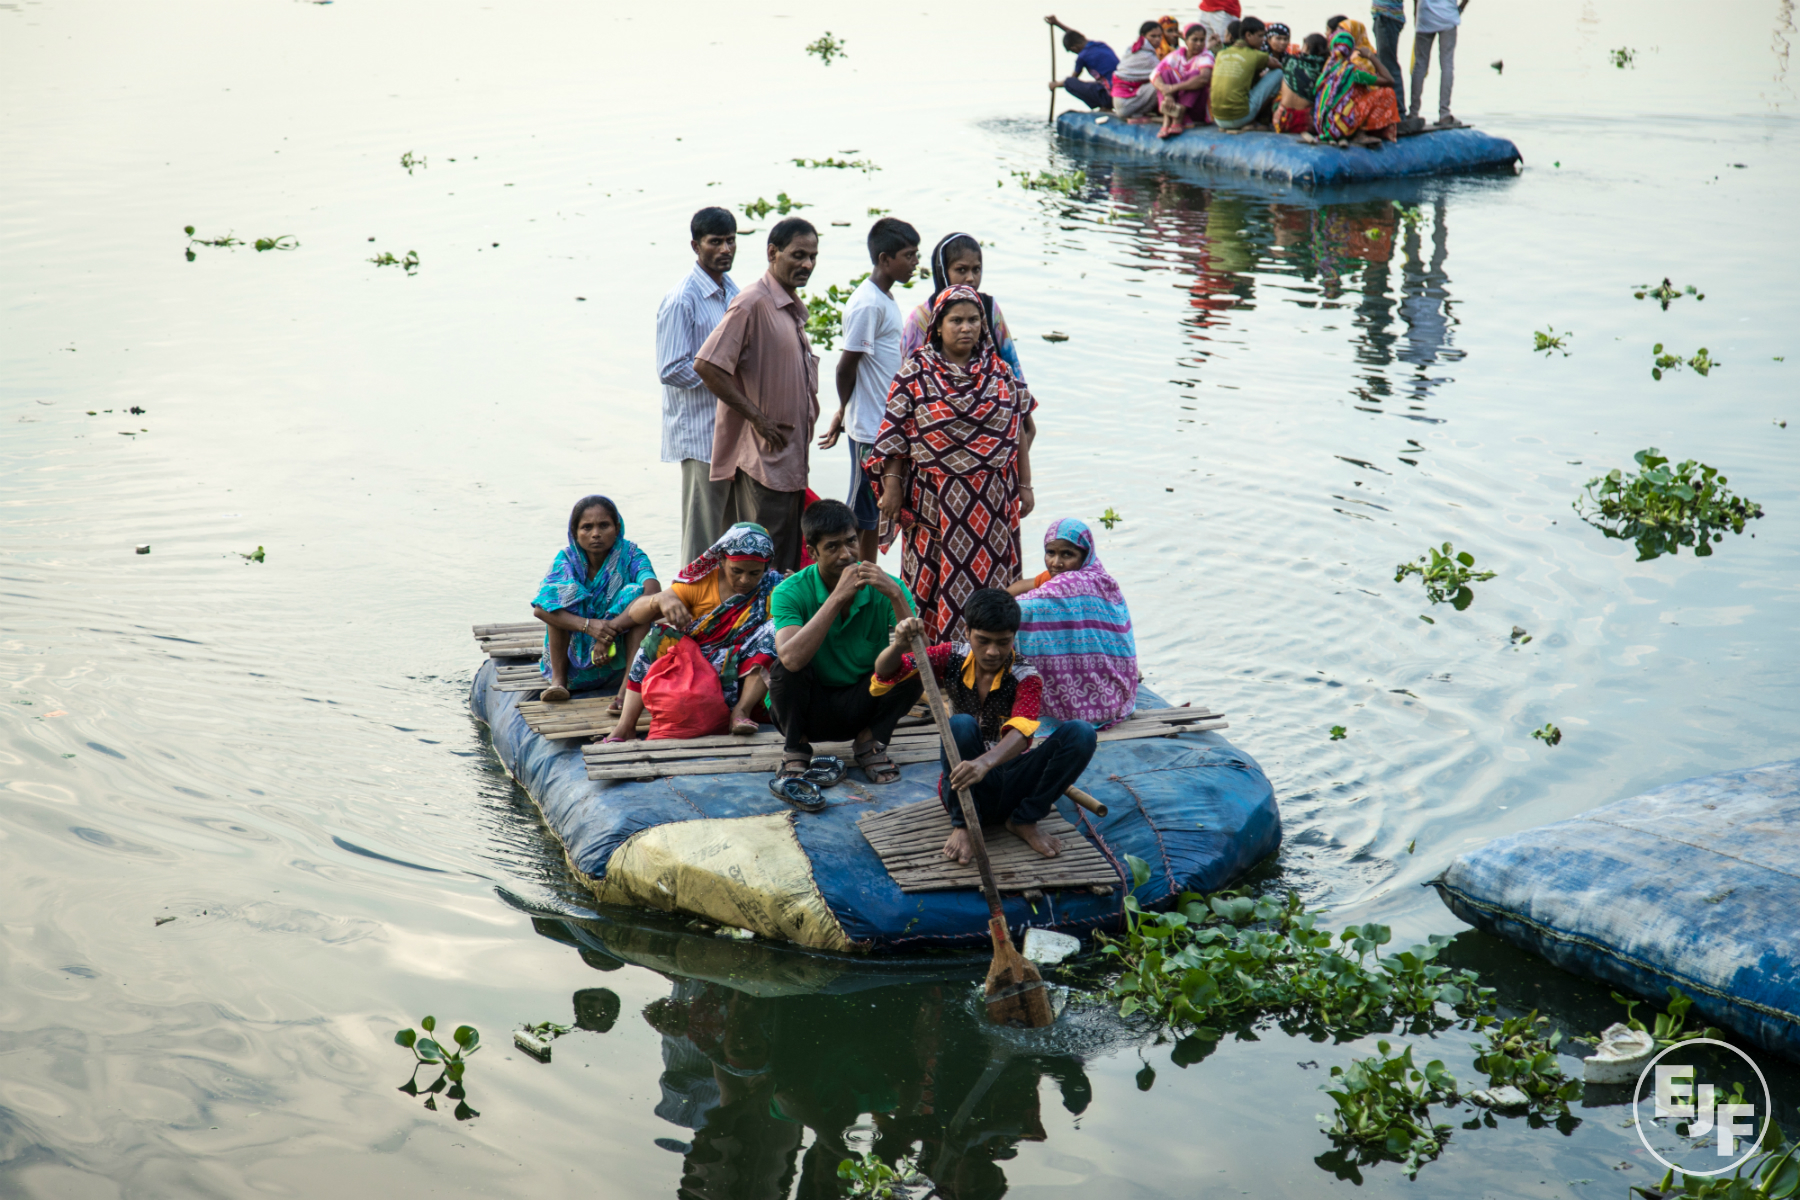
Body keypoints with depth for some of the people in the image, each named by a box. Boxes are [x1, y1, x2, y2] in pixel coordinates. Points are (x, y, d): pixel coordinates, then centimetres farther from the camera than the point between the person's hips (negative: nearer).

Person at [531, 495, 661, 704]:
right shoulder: (567, 559, -6)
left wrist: (610, 630, -36)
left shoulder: (630, 555, -9)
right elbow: (539, 608, -21)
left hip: (619, 655, -1)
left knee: (636, 593, -22)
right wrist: (588, 625, -37)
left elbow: (654, 594, -29)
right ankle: (558, 680, -19)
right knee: (561, 591, -19)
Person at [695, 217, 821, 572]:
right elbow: (706, 365, -22)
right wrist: (758, 418, -18)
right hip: (762, 458, -9)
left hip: (792, 459, 9)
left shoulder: (793, 307, 16)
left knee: (791, 566, 11)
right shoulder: (752, 303, -14)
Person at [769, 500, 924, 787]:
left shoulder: (884, 588, -12)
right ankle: (796, 750, -6)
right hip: (809, 708, -1)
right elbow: (791, 658, -36)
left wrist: (896, 596, -35)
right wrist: (838, 597, -37)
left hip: (863, 706, 1)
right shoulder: (791, 593, -16)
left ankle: (870, 742, -1)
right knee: (785, 667, -31)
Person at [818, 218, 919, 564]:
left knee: (875, 518, 16)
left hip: (888, 427, 9)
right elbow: (846, 366, -16)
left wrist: (844, 413, 15)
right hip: (871, 428, -9)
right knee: (862, 517, -1)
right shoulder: (867, 304, -19)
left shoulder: (886, 298, 12)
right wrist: (844, 412, -2)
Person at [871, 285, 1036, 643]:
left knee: (989, 575, 5)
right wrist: (892, 488, -6)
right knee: (934, 580, 3)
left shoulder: (1000, 372, 7)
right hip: (934, 499, -2)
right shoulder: (915, 374, -2)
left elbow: (1019, 432, 10)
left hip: (991, 500, 3)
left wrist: (1024, 486, 8)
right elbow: (894, 436, -2)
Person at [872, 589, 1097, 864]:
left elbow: (1021, 733, -30)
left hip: (1011, 788, 0)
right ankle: (962, 826, -16)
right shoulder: (953, 658, -4)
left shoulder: (1025, 677, -11)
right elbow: (884, 674, -8)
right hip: (966, 788, 0)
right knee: (961, 725, -33)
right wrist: (899, 645, -33)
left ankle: (1025, 820, -8)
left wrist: (985, 762, -52)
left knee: (1081, 733, -24)